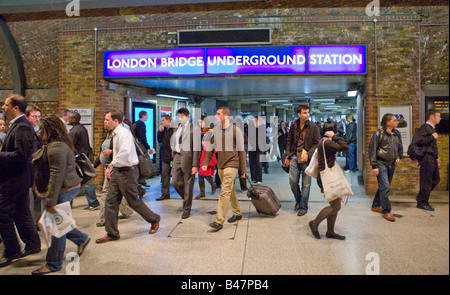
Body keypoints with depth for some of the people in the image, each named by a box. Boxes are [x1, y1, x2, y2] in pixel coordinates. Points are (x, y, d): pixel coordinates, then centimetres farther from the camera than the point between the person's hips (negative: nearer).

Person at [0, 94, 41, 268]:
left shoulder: (22, 127, -20)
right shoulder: (18, 124, 13)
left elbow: (20, 155, -27)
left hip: (15, 179, -10)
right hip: (19, 177, 10)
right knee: (22, 213, 16)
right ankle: (32, 245, 27)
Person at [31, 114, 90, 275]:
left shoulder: (56, 147, -19)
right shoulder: (61, 143, 14)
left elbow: (56, 176, -24)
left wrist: (50, 201, -23)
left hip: (65, 190, -10)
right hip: (70, 186, 10)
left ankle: (54, 264, 14)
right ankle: (81, 239, 30)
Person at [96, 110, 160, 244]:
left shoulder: (124, 133, -19)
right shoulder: (115, 134, 13)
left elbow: (125, 152, -35)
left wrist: (111, 165, -33)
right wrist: (112, 167, 15)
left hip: (128, 172, -9)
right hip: (117, 171, 9)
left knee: (133, 201, 4)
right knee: (110, 202, 7)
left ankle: (154, 219, 27)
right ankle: (112, 234, 18)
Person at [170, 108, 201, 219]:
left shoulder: (194, 129, -7)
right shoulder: (177, 128, 12)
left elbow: (196, 148, -11)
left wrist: (195, 165, -14)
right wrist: (174, 157, 11)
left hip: (188, 158, -6)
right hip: (177, 157, 6)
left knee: (188, 185, 3)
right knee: (175, 182, 3)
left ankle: (186, 209, 18)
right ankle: (187, 198, 31)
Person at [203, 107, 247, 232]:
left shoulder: (235, 130, -8)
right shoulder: (216, 130, 7)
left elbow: (241, 151, -5)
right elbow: (211, 148, 12)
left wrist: (243, 170, -5)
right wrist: (205, 163, 3)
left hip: (231, 165, -6)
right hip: (220, 165, 6)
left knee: (225, 192, -10)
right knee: (230, 190, 16)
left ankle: (219, 221, -8)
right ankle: (237, 213, 33)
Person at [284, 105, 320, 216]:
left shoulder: (313, 127, -4)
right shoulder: (294, 125, 6)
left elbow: (317, 143, -3)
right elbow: (289, 141, 14)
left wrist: (308, 154, -14)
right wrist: (287, 156, 8)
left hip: (307, 158, -2)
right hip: (294, 157, 3)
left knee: (306, 184, 4)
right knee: (292, 181, 1)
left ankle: (303, 207, 18)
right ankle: (298, 200, 29)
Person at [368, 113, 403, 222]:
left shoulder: (397, 134, 11)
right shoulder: (379, 133, -8)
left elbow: (400, 148, 25)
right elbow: (372, 150, -8)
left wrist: (399, 157, 5)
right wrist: (374, 166, -13)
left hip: (392, 164, 7)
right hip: (381, 163, -7)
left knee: (384, 186, 13)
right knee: (385, 187, -10)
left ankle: (376, 206, 28)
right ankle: (386, 211, -3)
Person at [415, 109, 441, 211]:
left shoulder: (432, 128, 21)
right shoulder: (425, 127, -9)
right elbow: (418, 140, -24)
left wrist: (436, 157, 22)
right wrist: (432, 137, -16)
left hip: (432, 159, 10)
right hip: (426, 158, -10)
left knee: (436, 179, 13)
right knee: (426, 181, -5)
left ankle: (421, 197, 24)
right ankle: (422, 203, 5)